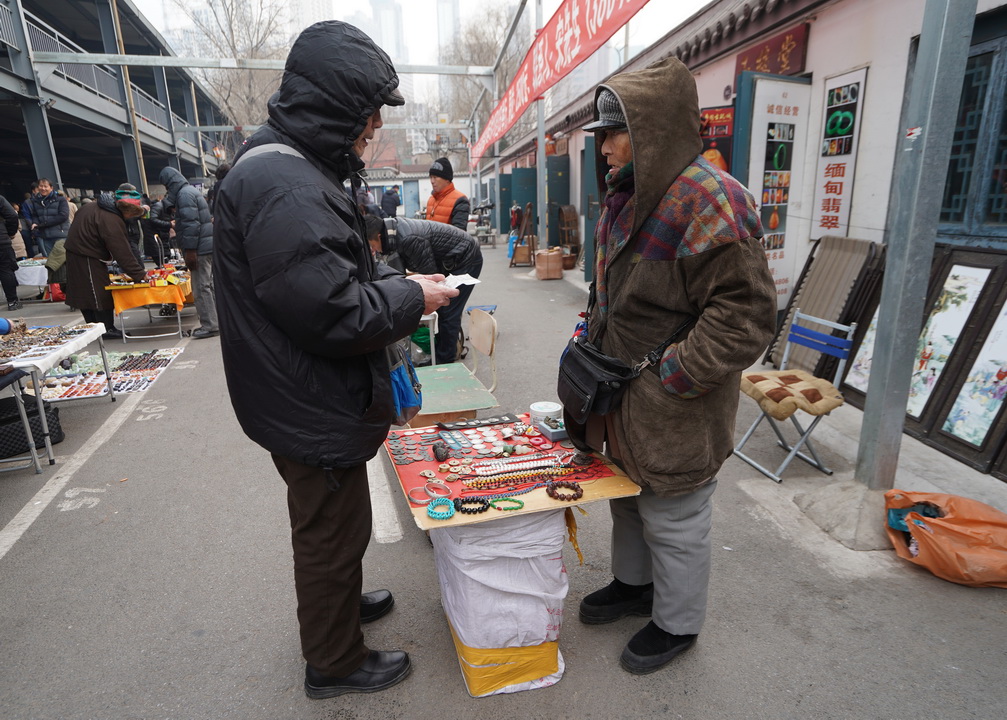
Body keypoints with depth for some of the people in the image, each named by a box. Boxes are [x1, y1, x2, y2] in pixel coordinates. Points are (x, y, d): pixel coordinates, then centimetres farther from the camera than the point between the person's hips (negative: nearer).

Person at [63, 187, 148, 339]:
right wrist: (139, 274, -24)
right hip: (87, 257, -10)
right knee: (101, 294, -4)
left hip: (75, 251, 10)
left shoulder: (92, 207, 8)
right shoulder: (112, 221, -24)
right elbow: (122, 252, -26)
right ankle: (107, 330, 1)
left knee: (84, 293, 13)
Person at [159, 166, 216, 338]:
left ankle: (209, 325, -4)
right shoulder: (191, 190, 19)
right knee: (208, 284, 14)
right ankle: (214, 320, 20)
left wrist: (190, 250, -19)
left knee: (201, 287, -7)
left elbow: (190, 224, -19)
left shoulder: (184, 194, -12)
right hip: (208, 245, 10)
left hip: (200, 248, -10)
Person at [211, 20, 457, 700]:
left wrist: (399, 280, 5)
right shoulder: (284, 186, -26)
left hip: (311, 400, 10)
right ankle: (335, 663, 34)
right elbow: (331, 314, -29)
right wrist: (413, 299, -15)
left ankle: (338, 604, 52)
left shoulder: (293, 168, 10)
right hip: (312, 408, -10)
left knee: (330, 524, 28)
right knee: (333, 535, 10)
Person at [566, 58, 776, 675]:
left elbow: (745, 314, -25)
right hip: (624, 398, 9)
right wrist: (592, 344, 9)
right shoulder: (629, 195, 10)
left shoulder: (709, 201, -22)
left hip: (676, 412, -9)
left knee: (673, 522, 10)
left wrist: (668, 380, -24)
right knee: (627, 497, 25)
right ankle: (634, 584, 49)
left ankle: (677, 623, 35)